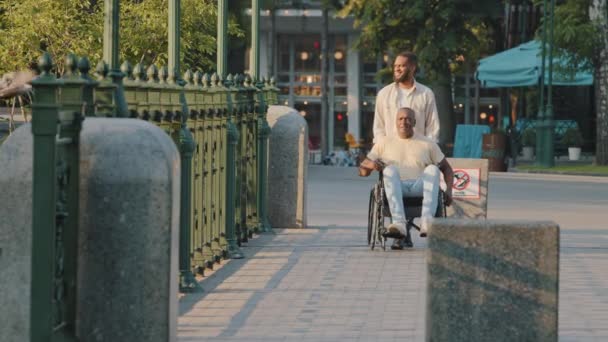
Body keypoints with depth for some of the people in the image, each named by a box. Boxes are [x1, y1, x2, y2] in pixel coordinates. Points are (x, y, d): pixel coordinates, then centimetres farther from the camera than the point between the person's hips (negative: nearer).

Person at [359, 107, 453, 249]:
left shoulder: (428, 144, 22)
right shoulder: (384, 144, 22)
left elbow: (447, 169, 23)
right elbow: (362, 171, 19)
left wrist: (448, 190, 3)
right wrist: (370, 165, -6)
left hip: (420, 187, 0)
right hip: (396, 188, 0)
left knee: (432, 169, -31)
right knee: (390, 169, -33)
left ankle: (426, 222, -48)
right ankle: (399, 224, -51)